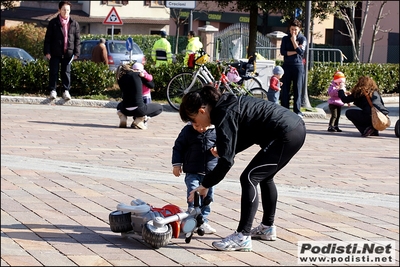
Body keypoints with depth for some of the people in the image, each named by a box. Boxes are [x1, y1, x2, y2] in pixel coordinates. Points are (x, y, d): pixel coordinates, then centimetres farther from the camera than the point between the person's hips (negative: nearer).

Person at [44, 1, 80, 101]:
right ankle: (53, 91, 8)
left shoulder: (74, 24, 5)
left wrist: (76, 53, 0)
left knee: (66, 72, 4)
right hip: (55, 53, -1)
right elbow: (48, 38, 1)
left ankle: (66, 91, 9)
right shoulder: (53, 23, 1)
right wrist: (47, 51, -6)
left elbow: (77, 39, 6)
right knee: (54, 72, 2)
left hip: (68, 53, 1)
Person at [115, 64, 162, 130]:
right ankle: (140, 119, 0)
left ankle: (123, 116, 7)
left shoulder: (120, 80, 5)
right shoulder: (137, 74, -2)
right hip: (139, 109, -4)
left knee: (119, 105, 41)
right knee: (160, 107, 18)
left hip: (126, 111, 4)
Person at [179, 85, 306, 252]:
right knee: (264, 177, 25)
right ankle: (267, 227, 39)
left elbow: (226, 161, -20)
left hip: (287, 135, -10)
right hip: (296, 127, 10)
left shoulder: (224, 115, -16)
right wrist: (224, 150, 12)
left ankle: (242, 237, -12)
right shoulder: (227, 105, 12)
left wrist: (205, 185, -12)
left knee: (249, 178, -10)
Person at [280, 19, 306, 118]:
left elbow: (301, 51, -10)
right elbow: (282, 52, -4)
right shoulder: (285, 39, 9)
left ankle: (297, 111, 1)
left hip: (298, 66, -2)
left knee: (297, 89, -2)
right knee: (285, 89, 0)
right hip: (287, 66, 2)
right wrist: (295, 51, -10)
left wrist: (294, 41, -10)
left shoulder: (302, 39, 4)